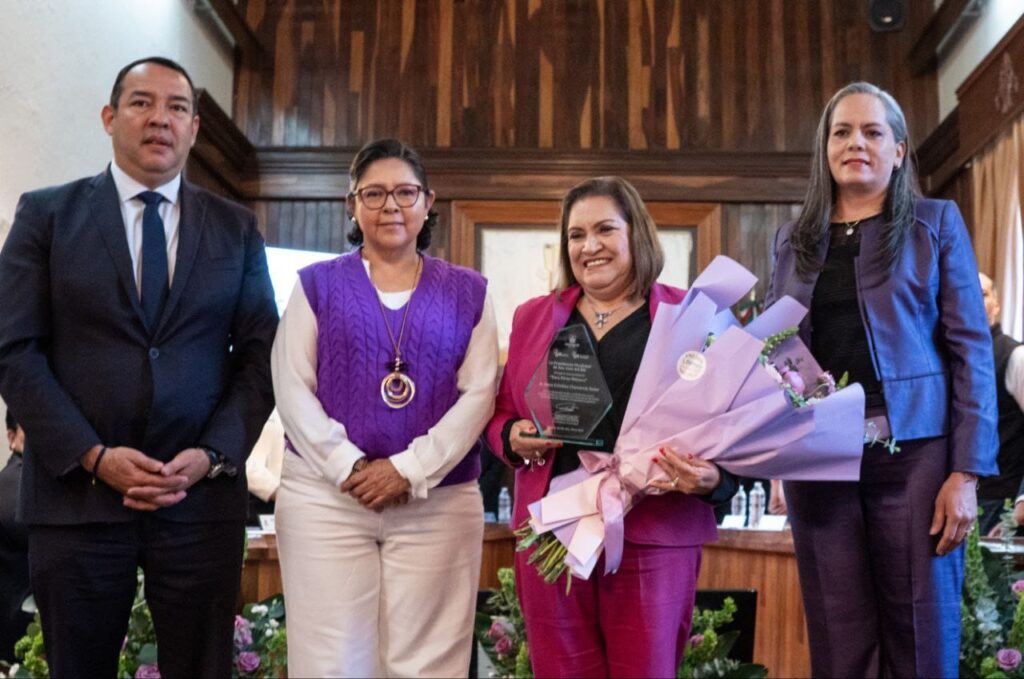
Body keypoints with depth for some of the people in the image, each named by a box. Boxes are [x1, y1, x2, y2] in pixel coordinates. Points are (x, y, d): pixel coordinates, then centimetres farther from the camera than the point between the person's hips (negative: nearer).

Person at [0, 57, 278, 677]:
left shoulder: (236, 228, 9)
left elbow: (261, 355, 6)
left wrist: (214, 454, -8)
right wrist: (93, 456, -11)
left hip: (204, 496, 1)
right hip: (76, 492, -1)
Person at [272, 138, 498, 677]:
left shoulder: (467, 293, 11)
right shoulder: (317, 285, 10)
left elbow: (478, 394, 1)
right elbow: (292, 389, 2)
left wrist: (411, 470, -10)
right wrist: (347, 467, -12)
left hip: (438, 503, 1)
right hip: (324, 497, 0)